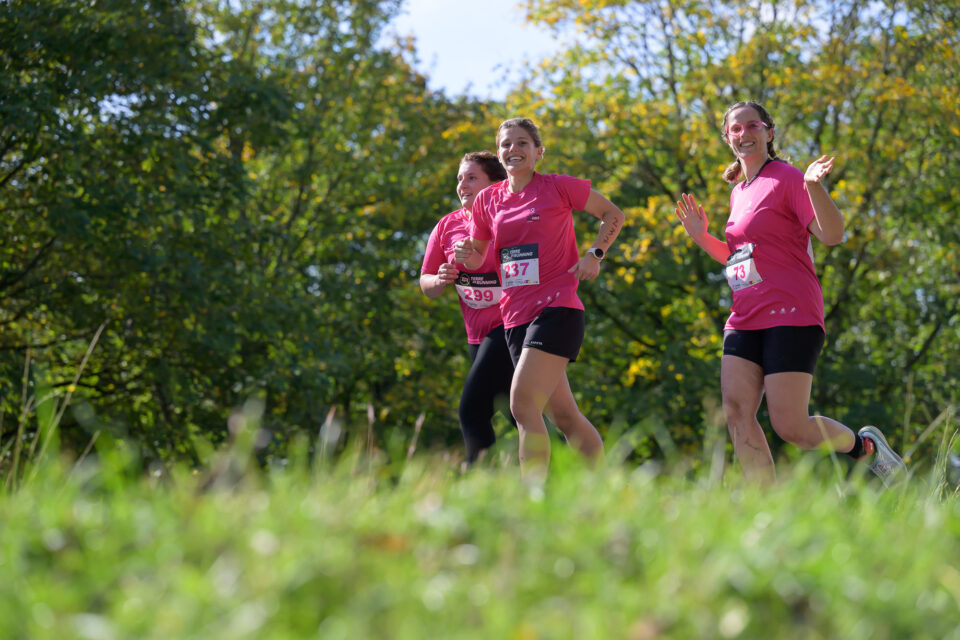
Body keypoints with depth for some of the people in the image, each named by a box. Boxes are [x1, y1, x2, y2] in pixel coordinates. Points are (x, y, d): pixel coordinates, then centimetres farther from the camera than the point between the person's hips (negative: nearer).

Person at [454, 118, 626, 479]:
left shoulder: (559, 188, -1)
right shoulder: (487, 200, 12)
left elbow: (613, 214, 9)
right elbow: (480, 258, 21)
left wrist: (594, 254, -5)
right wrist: (467, 256, -2)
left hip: (556, 308, -6)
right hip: (516, 316, 6)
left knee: (522, 402, -20)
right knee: (563, 414, 8)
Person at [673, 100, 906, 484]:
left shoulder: (786, 179, -3)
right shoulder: (739, 192, 19)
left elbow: (832, 235, -14)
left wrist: (814, 186, -29)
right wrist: (701, 237, 15)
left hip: (791, 317, -7)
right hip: (745, 319, 7)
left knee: (789, 427, -12)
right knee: (736, 413, -11)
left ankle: (865, 446, 16)